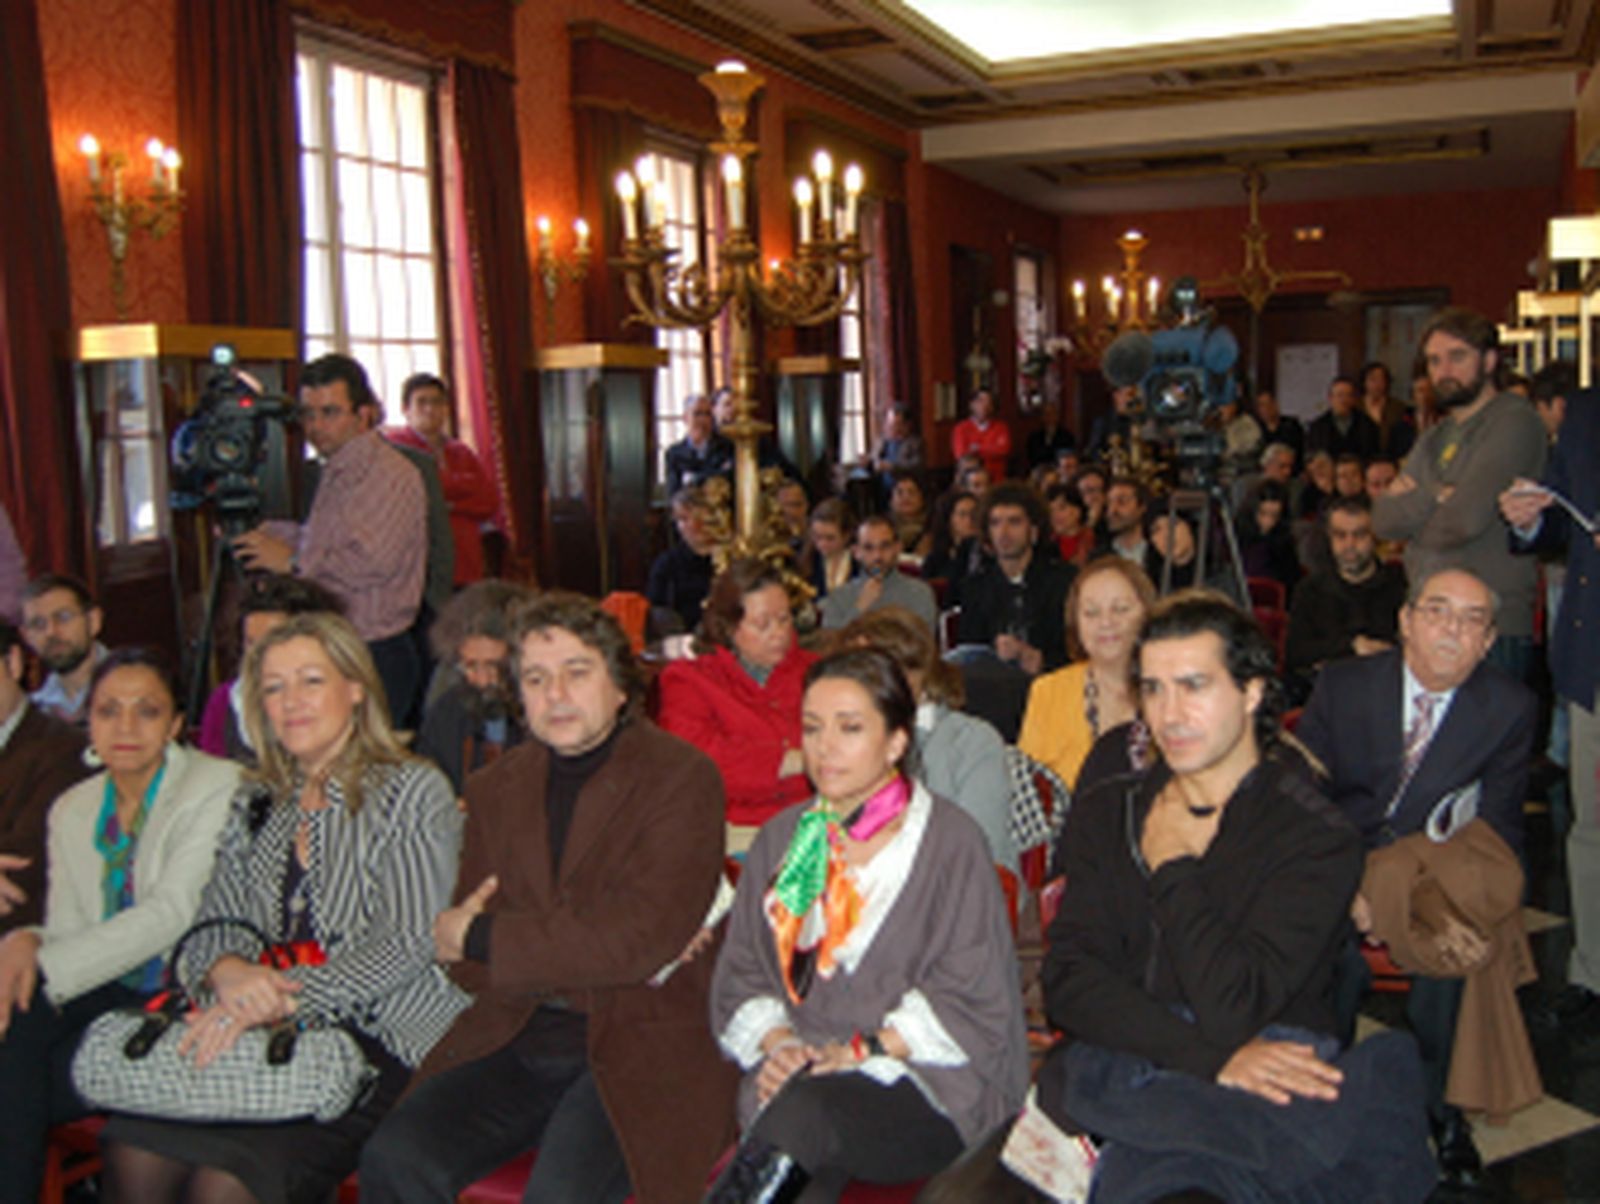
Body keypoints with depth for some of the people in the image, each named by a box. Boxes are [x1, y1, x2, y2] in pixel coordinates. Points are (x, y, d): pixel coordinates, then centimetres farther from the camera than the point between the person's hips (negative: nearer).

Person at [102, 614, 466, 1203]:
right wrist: (228, 972, -11)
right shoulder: (257, 805, 20)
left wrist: (282, 998, -19)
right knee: (135, 1154, -23)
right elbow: (211, 926, 14)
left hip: (380, 1044, -5)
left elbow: (405, 943, -9)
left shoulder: (413, 791, 1)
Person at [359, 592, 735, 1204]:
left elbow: (638, 941, -15)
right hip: (513, 1038, 5)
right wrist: (574, 947, -11)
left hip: (642, 1041, -4)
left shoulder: (681, 776, -4)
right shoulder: (496, 788, 12)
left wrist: (481, 939, -7)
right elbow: (467, 965, 9)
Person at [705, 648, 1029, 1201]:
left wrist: (865, 1050, -12)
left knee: (805, 1111, -34)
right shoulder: (784, 838, 18)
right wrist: (775, 1040, -5)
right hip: (799, 1070, 3)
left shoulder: (949, 840, 3)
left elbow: (972, 999, -2)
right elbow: (740, 972, 15)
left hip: (921, 1084, -2)